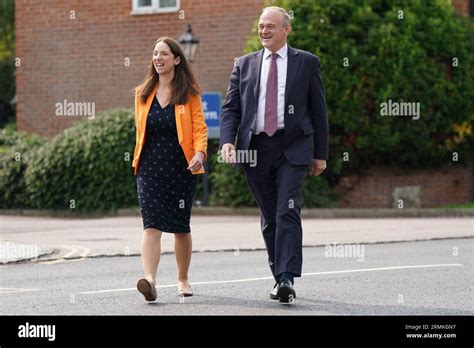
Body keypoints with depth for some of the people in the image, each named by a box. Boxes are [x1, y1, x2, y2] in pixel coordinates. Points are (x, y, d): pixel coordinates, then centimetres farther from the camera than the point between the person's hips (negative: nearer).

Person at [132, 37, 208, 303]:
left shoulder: (189, 94, 1)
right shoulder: (143, 94, 10)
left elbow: (199, 128, -4)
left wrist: (200, 153, -21)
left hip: (181, 167, -1)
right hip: (150, 168, 1)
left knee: (181, 226, 8)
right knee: (152, 224, -14)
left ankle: (183, 280, 25)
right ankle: (150, 280, -27)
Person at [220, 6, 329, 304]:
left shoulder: (306, 62, 6)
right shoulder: (245, 65, 12)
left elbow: (318, 110, 7)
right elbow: (231, 108, 9)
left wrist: (321, 154, 4)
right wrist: (228, 140, -8)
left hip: (292, 148, -3)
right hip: (256, 149, 3)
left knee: (287, 213, -15)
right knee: (270, 218, 9)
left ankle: (287, 280, -21)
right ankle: (279, 278, 16)